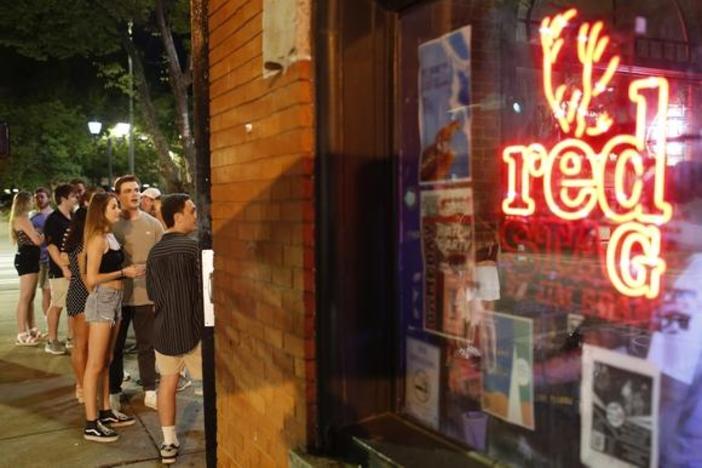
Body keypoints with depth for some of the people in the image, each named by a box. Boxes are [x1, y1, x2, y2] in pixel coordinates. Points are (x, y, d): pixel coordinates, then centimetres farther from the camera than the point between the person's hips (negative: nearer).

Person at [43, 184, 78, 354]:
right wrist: (64, 267, -19)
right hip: (60, 271, -7)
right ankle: (52, 341, 8)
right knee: (57, 305, -1)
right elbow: (51, 246, -14)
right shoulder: (53, 220, -8)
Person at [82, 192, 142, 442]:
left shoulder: (110, 236, 12)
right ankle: (91, 424, 4)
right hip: (101, 300, -9)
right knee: (95, 364, -3)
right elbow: (91, 279, -18)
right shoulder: (97, 239, -14)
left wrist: (129, 270, 4)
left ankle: (105, 412, 27)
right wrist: (123, 272, -13)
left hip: (114, 300, 9)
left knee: (106, 361, 16)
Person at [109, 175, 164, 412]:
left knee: (147, 345, 10)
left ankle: (150, 391, 22)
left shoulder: (153, 224, 2)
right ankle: (113, 392, 25)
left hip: (146, 294, 1)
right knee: (115, 346, 12)